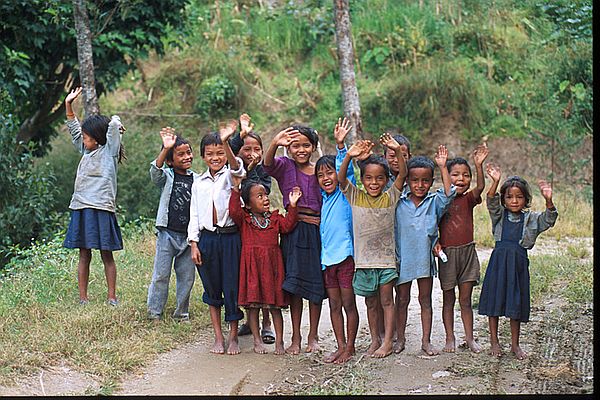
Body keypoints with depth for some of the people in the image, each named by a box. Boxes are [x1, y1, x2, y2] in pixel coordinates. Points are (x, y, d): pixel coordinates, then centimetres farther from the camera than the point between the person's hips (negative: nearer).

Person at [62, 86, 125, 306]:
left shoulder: (109, 151, 0)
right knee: (84, 255, 6)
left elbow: (115, 123, -12)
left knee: (106, 255, 0)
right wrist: (69, 105, 21)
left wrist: (115, 125, 10)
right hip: (81, 208, 6)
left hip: (101, 208, -6)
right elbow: (74, 129, 26)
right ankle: (83, 298, 9)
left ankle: (112, 297, 5)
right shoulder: (86, 151, 18)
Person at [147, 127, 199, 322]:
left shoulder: (196, 179, 7)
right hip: (167, 233, -3)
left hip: (189, 235, 3)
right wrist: (166, 149, -37)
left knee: (187, 275, 9)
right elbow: (155, 171, -24)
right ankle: (154, 313, 10)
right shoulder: (166, 176, -2)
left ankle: (181, 313, 21)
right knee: (161, 275, 0)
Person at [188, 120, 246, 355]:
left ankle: (233, 337, 13)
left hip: (230, 237, -3)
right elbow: (194, 215, 11)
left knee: (232, 288, -1)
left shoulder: (230, 176, 1)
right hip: (207, 239, 3)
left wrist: (226, 142, -42)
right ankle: (218, 337, 19)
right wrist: (194, 244, 2)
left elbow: (236, 167, -24)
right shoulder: (198, 184, 11)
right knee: (212, 289, 9)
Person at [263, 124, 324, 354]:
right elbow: (268, 164, -22)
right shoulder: (284, 167, 2)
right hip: (293, 229, -1)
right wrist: (275, 143, -39)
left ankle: (313, 336, 17)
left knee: (316, 284, 6)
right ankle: (295, 337, 12)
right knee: (295, 284, 3)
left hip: (317, 229, 2)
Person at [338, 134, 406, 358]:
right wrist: (349, 156, -31)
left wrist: (397, 151, -28)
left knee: (386, 301, 5)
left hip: (386, 258, -1)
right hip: (364, 259, 1)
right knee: (370, 302, 12)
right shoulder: (356, 197, 0)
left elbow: (403, 174, -12)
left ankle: (387, 342, 9)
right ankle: (374, 339, 22)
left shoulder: (390, 198, -1)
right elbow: (341, 178, -14)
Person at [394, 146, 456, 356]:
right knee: (402, 299, 10)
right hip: (402, 258, 0)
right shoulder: (399, 202, -2)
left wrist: (442, 167, -19)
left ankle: (426, 341, 17)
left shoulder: (434, 202, -3)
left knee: (426, 300, 9)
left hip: (425, 258, 1)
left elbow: (448, 193, -16)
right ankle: (400, 339, 21)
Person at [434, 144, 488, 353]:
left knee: (465, 299, 7)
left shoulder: (468, 199, 1)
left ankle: (469, 338, 15)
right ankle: (450, 338, 16)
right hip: (447, 253, -1)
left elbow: (480, 187, -18)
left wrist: (479, 165, -30)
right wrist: (435, 242, -17)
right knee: (448, 299, 8)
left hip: (467, 252, 1)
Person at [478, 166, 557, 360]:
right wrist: (495, 182, -33)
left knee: (515, 304, 7)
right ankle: (494, 341, 21)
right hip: (499, 261, 0)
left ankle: (515, 344, 20)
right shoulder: (499, 215, 3)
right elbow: (492, 202, -15)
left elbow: (548, 219, -12)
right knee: (494, 300, 6)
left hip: (519, 262, 0)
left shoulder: (531, 218, 4)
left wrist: (548, 200, -31)